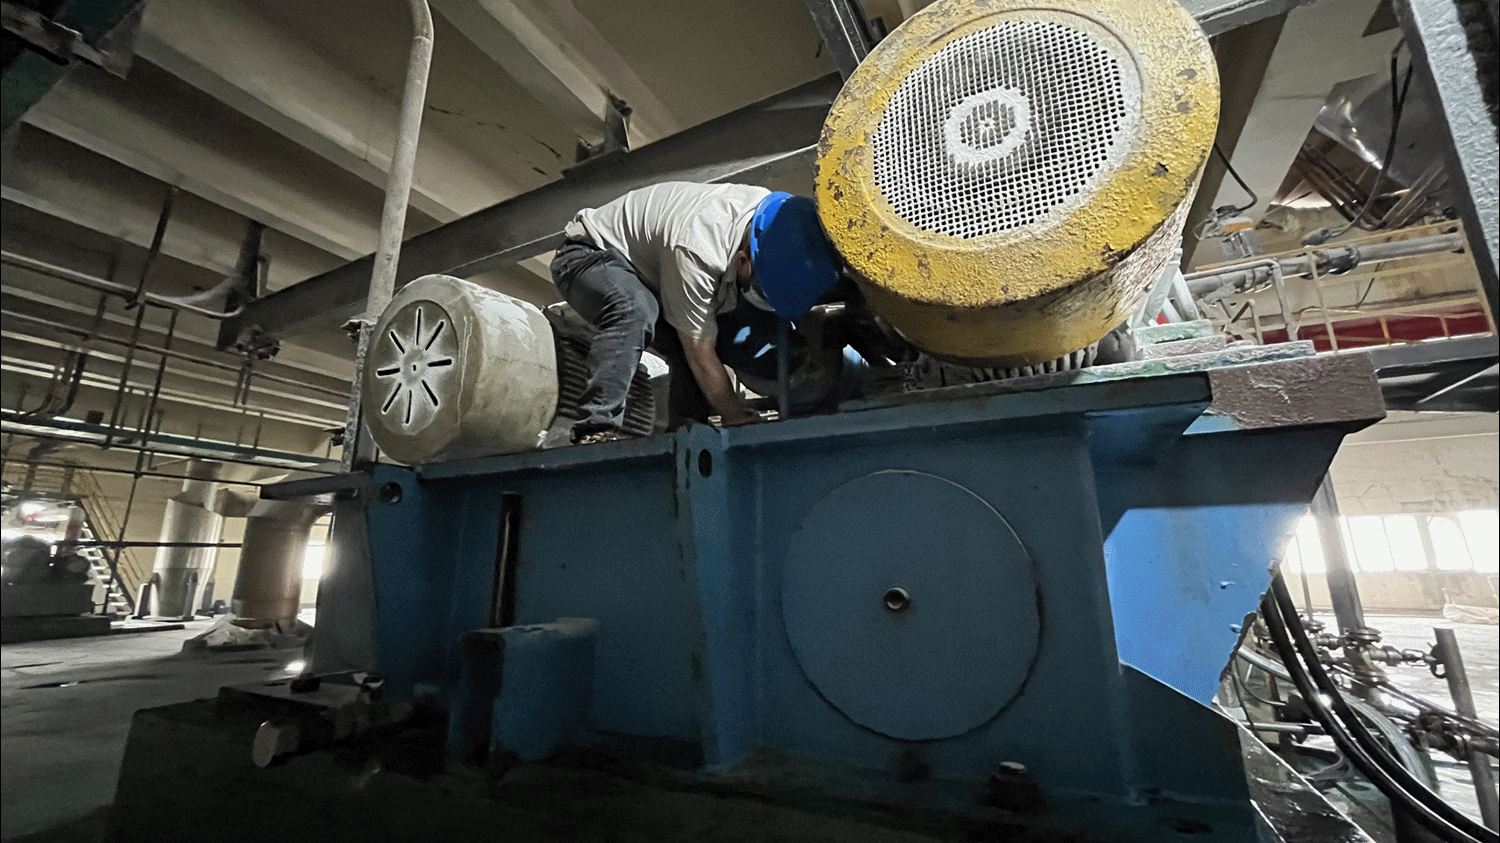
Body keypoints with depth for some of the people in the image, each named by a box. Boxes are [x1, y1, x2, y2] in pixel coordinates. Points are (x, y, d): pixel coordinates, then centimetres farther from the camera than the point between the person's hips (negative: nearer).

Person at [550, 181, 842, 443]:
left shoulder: (771, 210, -14)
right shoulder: (695, 251, -38)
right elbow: (701, 357, -30)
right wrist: (739, 419, -24)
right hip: (586, 256, -8)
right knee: (635, 312, -38)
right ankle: (597, 429, -34)